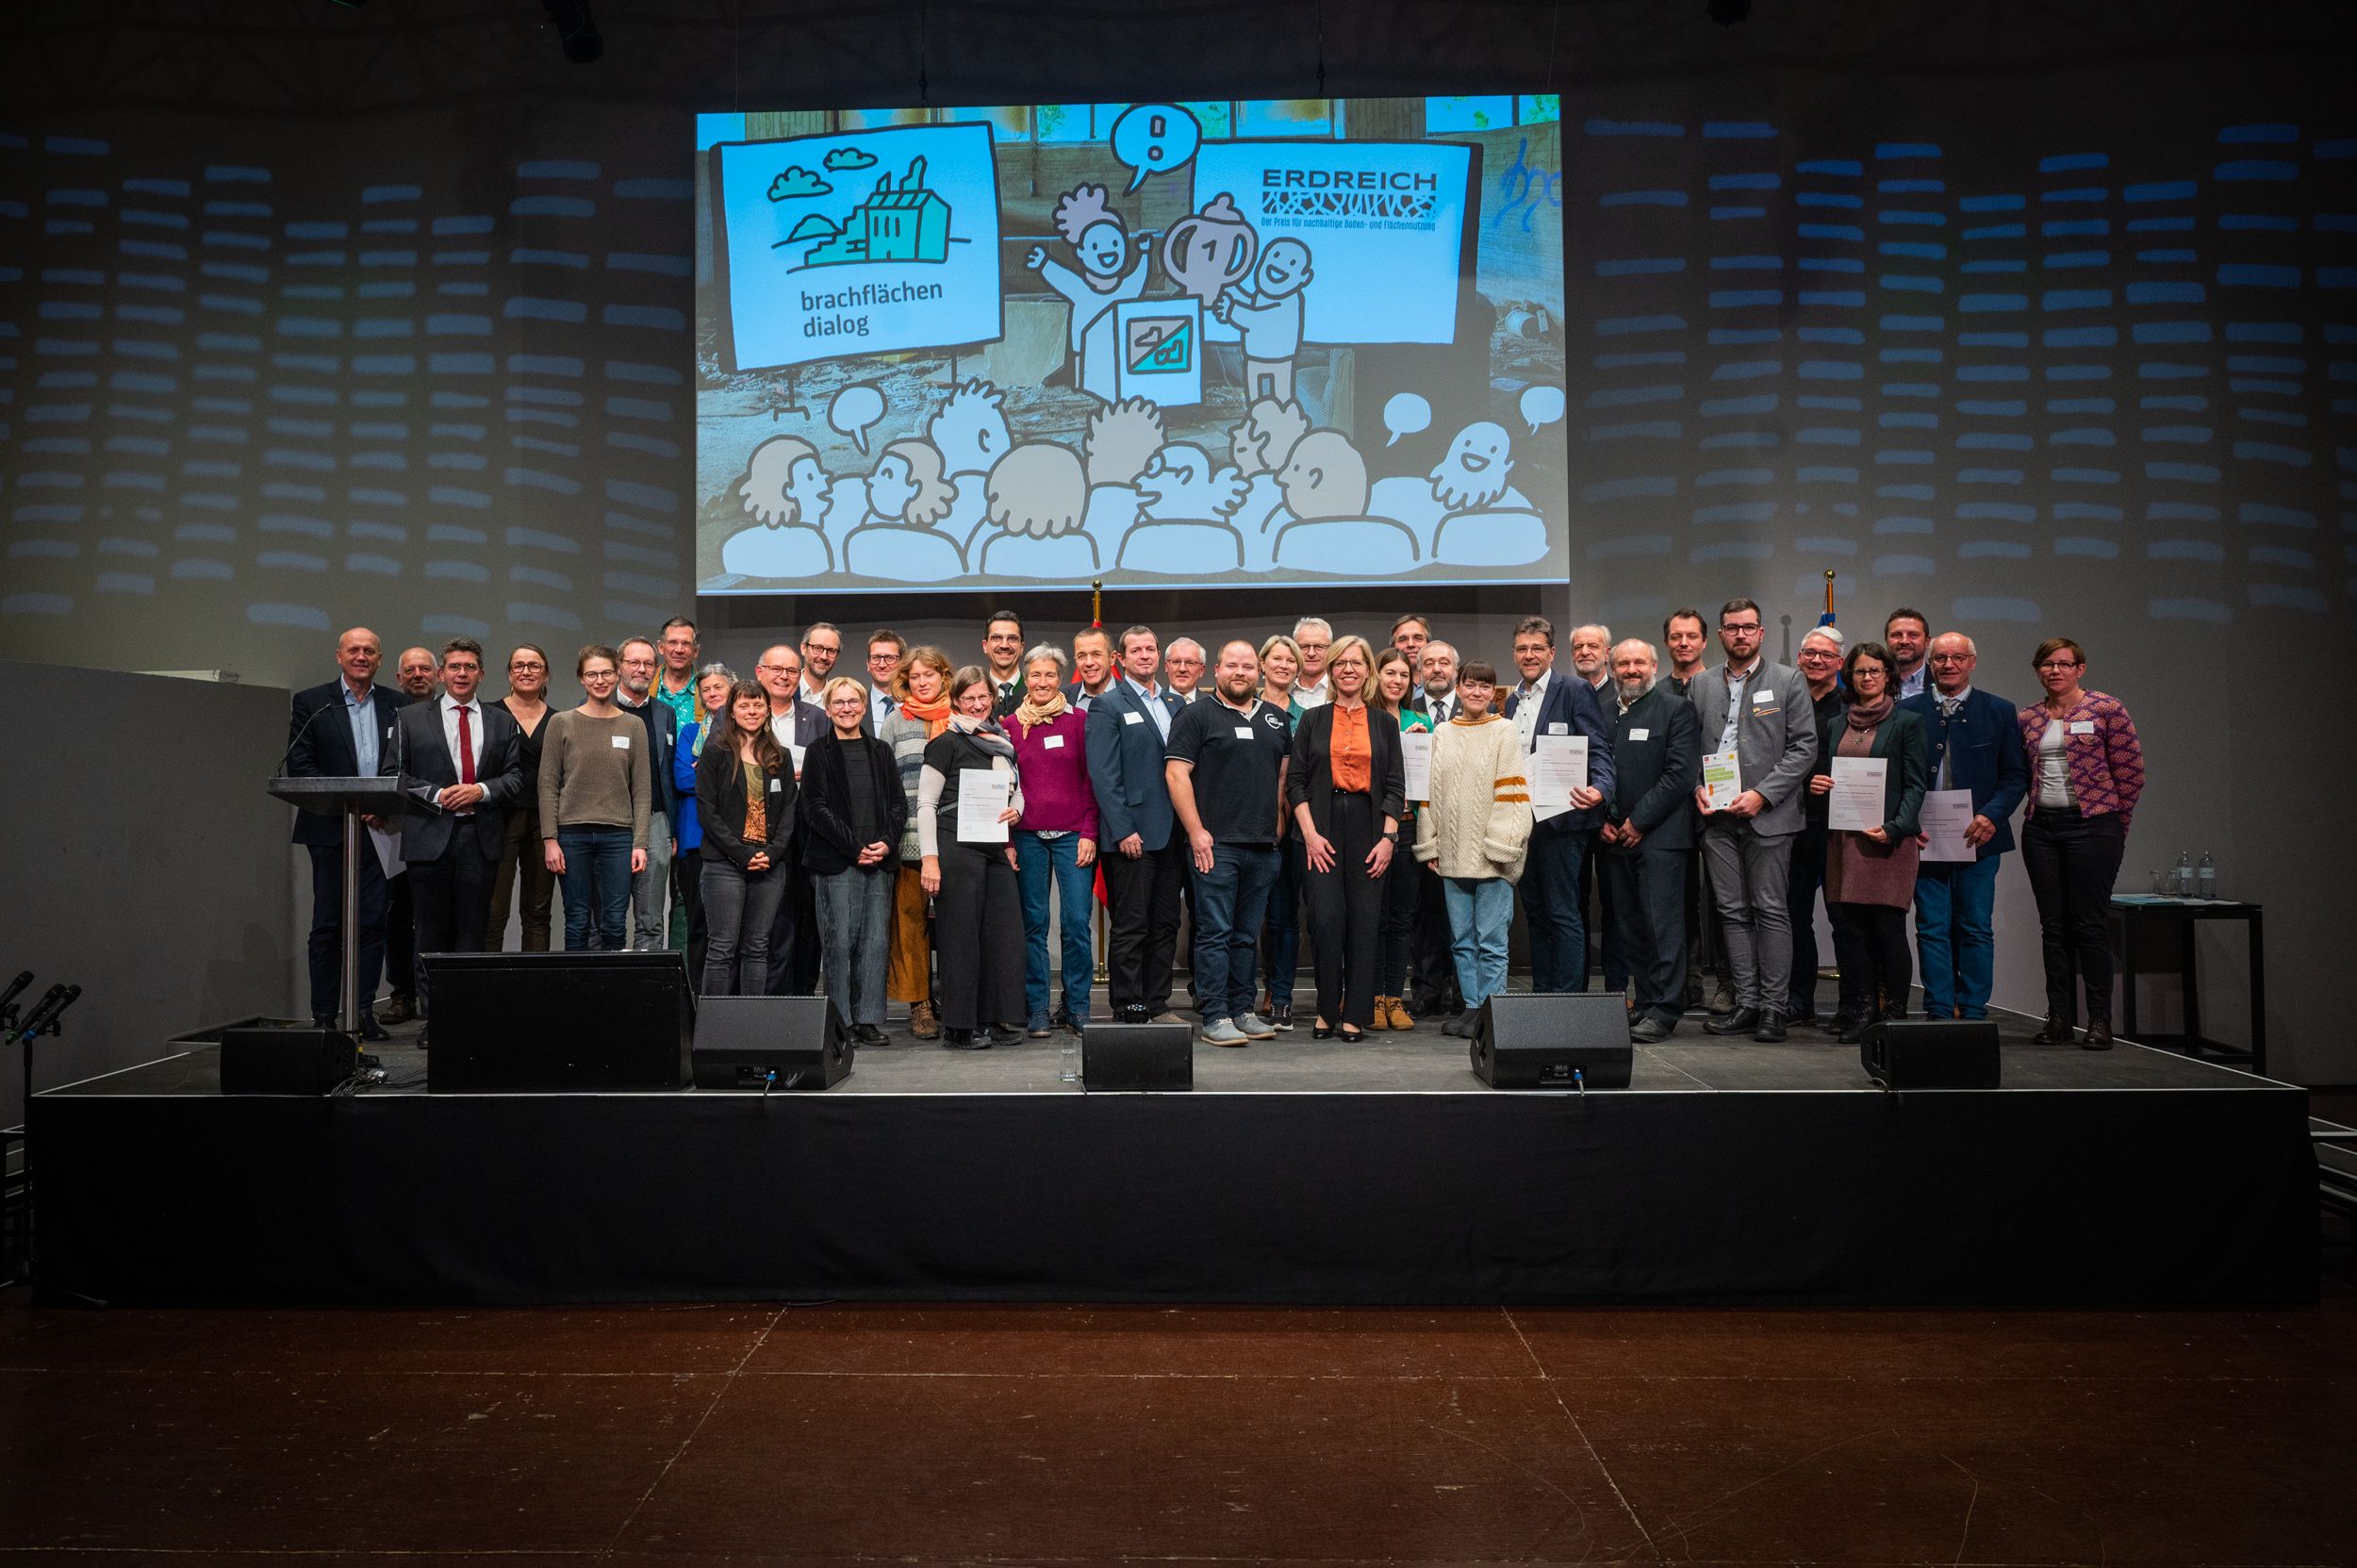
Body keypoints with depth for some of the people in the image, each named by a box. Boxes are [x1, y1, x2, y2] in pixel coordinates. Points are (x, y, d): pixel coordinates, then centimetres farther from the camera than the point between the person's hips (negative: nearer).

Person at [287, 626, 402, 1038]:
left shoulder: (397, 705, 10)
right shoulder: (311, 703, 4)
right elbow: (299, 765, -3)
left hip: (379, 829, 2)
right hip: (330, 830, -2)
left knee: (373, 923, 3)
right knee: (328, 925, 2)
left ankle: (365, 1012, 10)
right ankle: (323, 1016, 8)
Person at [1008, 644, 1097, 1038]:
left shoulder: (1078, 720, 4)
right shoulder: (1011, 725, 8)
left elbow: (1091, 780, 4)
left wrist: (1089, 833, -4)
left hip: (1073, 835, -1)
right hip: (1027, 837, 1)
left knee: (1077, 922, -5)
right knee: (1034, 923, 2)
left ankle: (1076, 1007, 7)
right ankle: (1037, 1009, 10)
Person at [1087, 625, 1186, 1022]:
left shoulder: (1175, 704, 16)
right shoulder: (1107, 706, -3)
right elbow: (1103, 774, -10)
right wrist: (1123, 830, -15)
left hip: (1172, 834, 6)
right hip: (1132, 835, -6)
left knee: (1166, 925, 10)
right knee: (1130, 927, -2)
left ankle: (1157, 1005, 18)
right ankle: (1128, 1011, 5)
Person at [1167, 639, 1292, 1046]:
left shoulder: (1276, 719, 16)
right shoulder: (1197, 716, -1)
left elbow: (1285, 774, 20)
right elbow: (1176, 773, -7)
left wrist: (1279, 825, 10)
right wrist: (1196, 831, -13)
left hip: (1263, 846, 5)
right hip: (1215, 844, -5)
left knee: (1246, 934, 11)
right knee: (1215, 933, -4)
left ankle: (1243, 1011, 18)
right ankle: (1214, 1017, -1)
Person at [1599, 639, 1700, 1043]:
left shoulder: (1677, 709, 0)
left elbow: (1681, 774, -8)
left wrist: (1639, 821, -10)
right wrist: (1602, 820, 3)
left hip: (1659, 834, -5)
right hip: (1614, 836, 5)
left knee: (1662, 924, -6)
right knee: (1624, 926, 6)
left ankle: (1663, 1010, -2)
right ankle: (1637, 1005, 12)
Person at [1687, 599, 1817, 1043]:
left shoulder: (1788, 681, 2)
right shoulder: (1702, 684, 12)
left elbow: (1804, 747, -3)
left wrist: (1762, 794, -12)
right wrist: (1697, 788, -4)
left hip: (1768, 814, -3)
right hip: (1717, 817, 4)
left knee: (1771, 910, -2)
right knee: (1732, 911, 6)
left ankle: (1773, 1007, 4)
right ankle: (1745, 1002, 13)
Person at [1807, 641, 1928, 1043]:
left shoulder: (1906, 723, 3)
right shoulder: (1836, 725, 17)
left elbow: (1915, 786, -2)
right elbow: (1823, 775, 25)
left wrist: (1893, 828, -15)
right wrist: (1816, 784, 1)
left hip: (1888, 839, -4)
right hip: (1844, 838, 4)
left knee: (1888, 927, -6)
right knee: (1848, 928, 2)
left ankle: (1894, 1014, 3)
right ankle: (1860, 1013, 9)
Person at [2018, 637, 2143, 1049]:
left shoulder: (2106, 710, -2)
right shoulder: (2028, 718, 10)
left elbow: (2130, 773, -1)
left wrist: (2113, 826, 3)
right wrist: (2038, 809, 9)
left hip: (2091, 827, -4)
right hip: (2040, 829, 5)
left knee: (2089, 925, -5)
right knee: (2053, 926, 6)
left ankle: (2099, 1021, 2)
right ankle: (2059, 1018, 11)